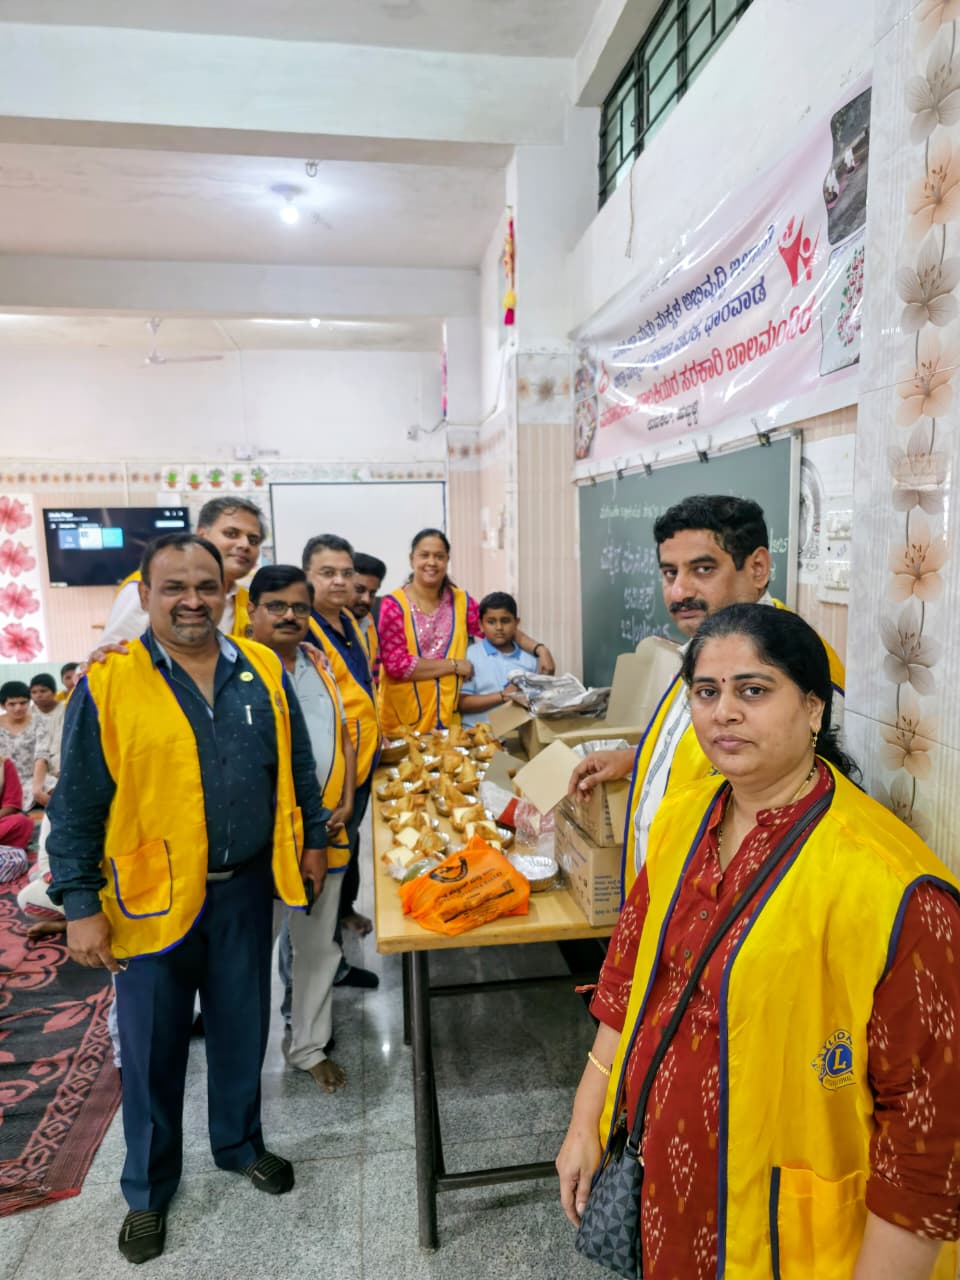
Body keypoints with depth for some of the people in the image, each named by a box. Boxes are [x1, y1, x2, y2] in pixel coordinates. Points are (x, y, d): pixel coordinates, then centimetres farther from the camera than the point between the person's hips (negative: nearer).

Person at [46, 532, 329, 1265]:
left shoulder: (263, 671, -1)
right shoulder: (108, 683, -11)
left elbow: (296, 766, 8)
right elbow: (77, 807, -8)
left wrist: (314, 838, 9)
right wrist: (80, 904, -9)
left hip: (245, 888, 3)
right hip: (152, 896, -2)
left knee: (243, 1031, 19)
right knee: (154, 1050, 14)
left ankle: (240, 1143, 45)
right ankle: (149, 1189, 38)